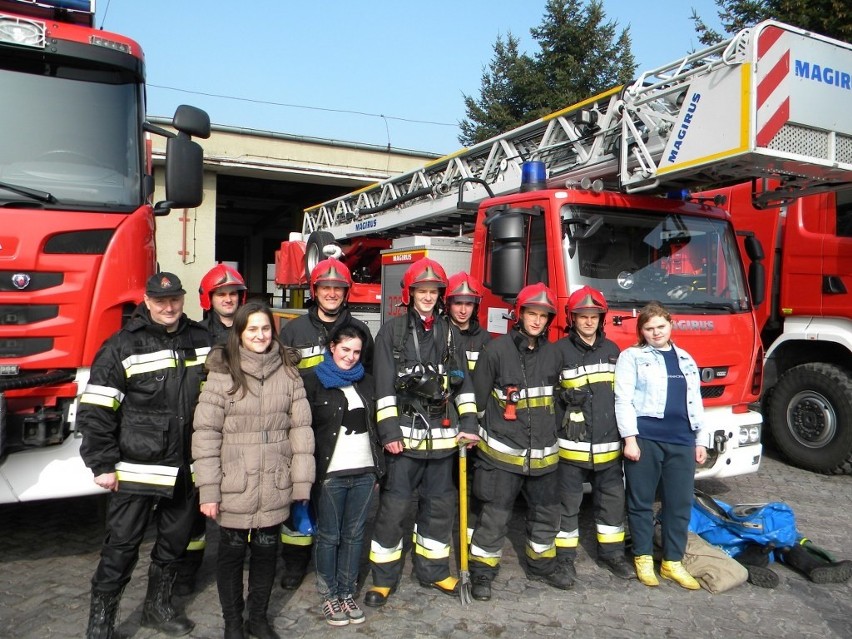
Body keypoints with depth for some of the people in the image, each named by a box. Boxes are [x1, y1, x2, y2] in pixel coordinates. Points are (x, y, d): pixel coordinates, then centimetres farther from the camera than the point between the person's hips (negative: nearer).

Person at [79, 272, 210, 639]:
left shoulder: (200, 341, 3)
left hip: (186, 469, 4)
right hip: (137, 470, -4)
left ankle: (157, 608, 37)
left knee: (174, 544, 17)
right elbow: (94, 411, -10)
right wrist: (102, 466, -11)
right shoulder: (122, 346, -9)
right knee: (121, 549, 5)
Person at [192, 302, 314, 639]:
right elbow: (206, 432, -9)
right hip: (234, 488, -2)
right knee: (232, 552, 13)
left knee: (266, 551, 16)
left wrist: (302, 481, -2)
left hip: (274, 488, 2)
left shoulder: (288, 372, 0)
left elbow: (301, 428, 0)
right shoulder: (222, 373, -8)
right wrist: (208, 490, -11)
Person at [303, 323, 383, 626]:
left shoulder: (365, 381, 13)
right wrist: (309, 471, -11)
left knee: (354, 534, 10)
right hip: (330, 473, -4)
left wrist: (378, 468, 14)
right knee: (329, 536, 6)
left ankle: (347, 593, 24)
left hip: (364, 472, 4)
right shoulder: (314, 381, -3)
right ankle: (329, 595, 21)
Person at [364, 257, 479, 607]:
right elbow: (383, 384, -6)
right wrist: (388, 430, -12)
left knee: (440, 505, 13)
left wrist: (468, 422, 3)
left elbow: (462, 380, 11)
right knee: (394, 506, 0)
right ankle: (383, 577, 16)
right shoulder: (392, 330, -1)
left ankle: (433, 570, 30)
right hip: (405, 433, -4)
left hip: (442, 435, 4)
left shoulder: (448, 332, 12)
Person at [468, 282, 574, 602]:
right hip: (503, 451, -5)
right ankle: (482, 571, 17)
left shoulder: (551, 353, 7)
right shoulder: (496, 350, -10)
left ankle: (542, 564, 37)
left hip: (543, 452, 6)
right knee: (495, 515, 1)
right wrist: (484, 431, -3)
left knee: (546, 513, 18)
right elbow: (478, 395, -6)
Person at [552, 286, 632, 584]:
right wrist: (565, 397, -23)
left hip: (608, 442, 5)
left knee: (612, 498, 15)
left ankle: (611, 552, 31)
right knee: (569, 501, 6)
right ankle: (564, 555, 21)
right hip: (572, 444, -5)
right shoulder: (560, 350, -7)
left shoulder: (611, 349, 10)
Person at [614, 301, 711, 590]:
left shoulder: (686, 359, 17)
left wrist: (701, 440, 15)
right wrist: (629, 438, -13)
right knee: (641, 501, 5)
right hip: (644, 439, -4)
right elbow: (623, 400, -6)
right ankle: (643, 558, 19)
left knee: (680, 503, 7)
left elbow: (695, 403, 19)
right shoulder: (631, 357, 1)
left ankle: (672, 562, 20)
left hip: (681, 441, 5)